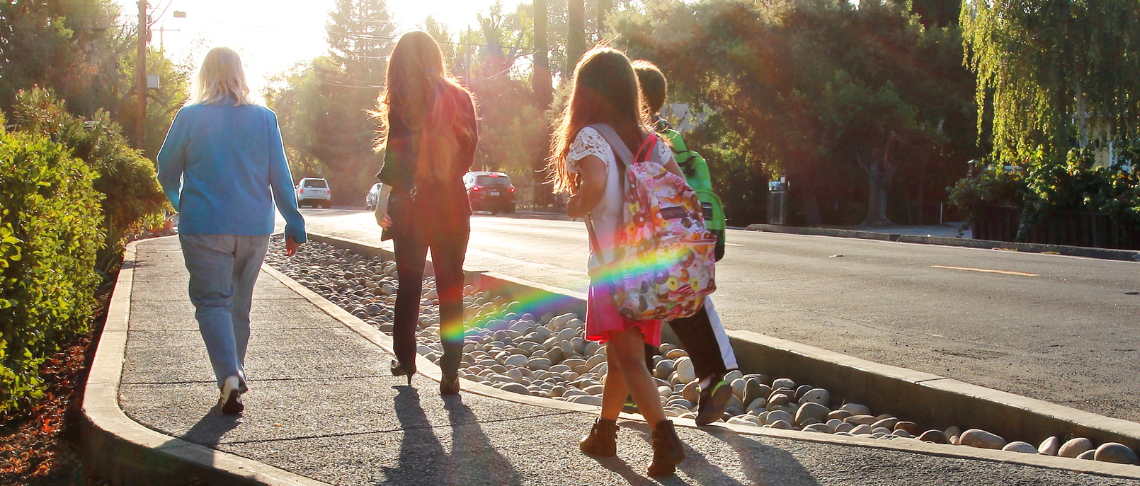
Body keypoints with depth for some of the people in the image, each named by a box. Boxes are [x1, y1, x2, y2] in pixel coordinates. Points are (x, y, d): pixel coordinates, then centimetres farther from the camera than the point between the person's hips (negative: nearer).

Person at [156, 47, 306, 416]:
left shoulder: (190, 117, -3)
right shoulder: (264, 118, 1)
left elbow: (167, 171, 5)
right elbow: (280, 176, 2)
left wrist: (181, 204, 25)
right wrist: (294, 225, 8)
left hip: (203, 226, -3)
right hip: (254, 228, 3)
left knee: (212, 301, -2)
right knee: (240, 304, 15)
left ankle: (229, 374, -22)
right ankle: (235, 376, 21)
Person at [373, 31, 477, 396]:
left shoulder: (404, 100, -7)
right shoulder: (458, 97, 2)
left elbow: (396, 152, -14)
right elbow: (468, 150, 6)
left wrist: (384, 196, -12)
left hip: (413, 205, -2)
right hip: (453, 206, 2)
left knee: (409, 285, 14)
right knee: (451, 290, 5)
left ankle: (405, 359, 22)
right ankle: (450, 373, 1)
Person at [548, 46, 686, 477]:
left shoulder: (589, 138, -10)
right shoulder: (648, 137, 9)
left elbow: (595, 180, -29)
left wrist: (576, 206, -11)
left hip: (614, 265, -7)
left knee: (628, 358, -6)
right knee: (619, 354, 20)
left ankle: (665, 436, -21)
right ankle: (604, 432, 33)